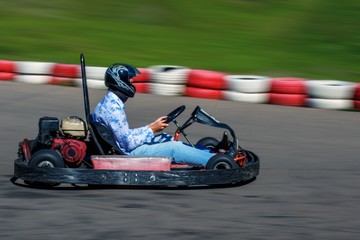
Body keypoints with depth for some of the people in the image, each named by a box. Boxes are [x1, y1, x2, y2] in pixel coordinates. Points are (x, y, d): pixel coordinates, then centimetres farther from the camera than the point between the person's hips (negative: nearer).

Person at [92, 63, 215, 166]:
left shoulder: (111, 102, 11)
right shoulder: (112, 107, -23)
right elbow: (128, 142, -23)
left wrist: (152, 125, 9)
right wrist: (152, 129, -12)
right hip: (126, 153, -10)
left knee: (163, 138, 15)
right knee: (173, 148, -9)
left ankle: (208, 154, 17)